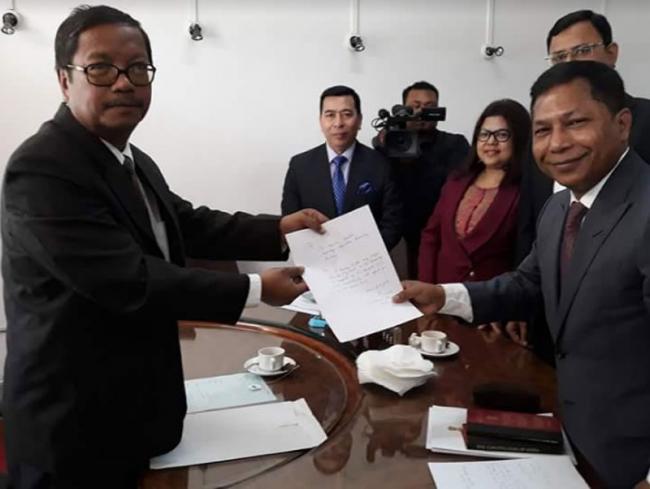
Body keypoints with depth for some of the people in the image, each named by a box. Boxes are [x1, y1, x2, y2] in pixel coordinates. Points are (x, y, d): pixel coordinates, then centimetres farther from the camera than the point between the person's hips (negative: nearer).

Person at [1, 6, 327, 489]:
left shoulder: (134, 162, 5)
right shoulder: (43, 169, -23)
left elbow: (188, 224, 10)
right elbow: (130, 282, -28)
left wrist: (279, 229, -3)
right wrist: (255, 290, -21)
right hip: (76, 420, -8)